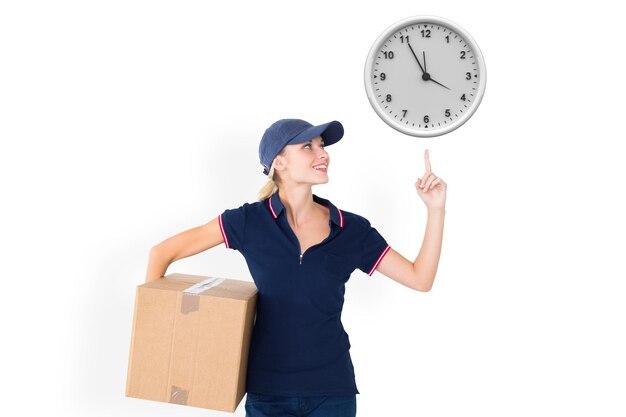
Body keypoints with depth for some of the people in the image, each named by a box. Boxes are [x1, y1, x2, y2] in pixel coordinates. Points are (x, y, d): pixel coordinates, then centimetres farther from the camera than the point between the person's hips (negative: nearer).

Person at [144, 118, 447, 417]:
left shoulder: (353, 230, -2)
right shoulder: (250, 221, -8)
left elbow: (420, 279, 0)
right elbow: (162, 252, -4)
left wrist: (436, 209, -7)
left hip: (332, 391, 2)